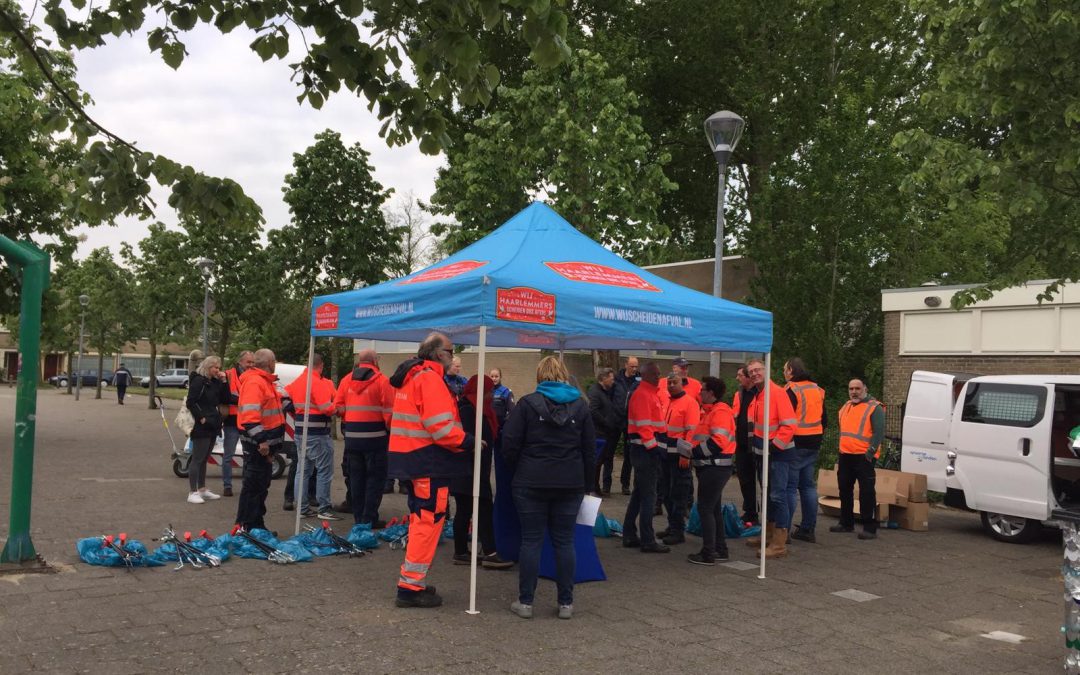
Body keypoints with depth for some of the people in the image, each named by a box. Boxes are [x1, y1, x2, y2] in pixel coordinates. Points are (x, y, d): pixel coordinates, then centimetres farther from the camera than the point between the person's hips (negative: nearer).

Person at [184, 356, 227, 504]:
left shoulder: (214, 382, 13)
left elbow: (223, 399, 9)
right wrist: (201, 418, -18)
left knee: (204, 458, 15)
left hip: (212, 425, 8)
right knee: (197, 459, -6)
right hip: (202, 426, -8)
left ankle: (202, 490, 23)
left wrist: (223, 382, -1)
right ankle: (193, 493, -3)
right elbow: (190, 402, -17)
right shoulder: (198, 381, -11)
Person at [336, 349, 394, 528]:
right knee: (374, 478, 5)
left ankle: (358, 517, 20)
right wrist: (390, 431, 4)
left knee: (356, 478, 14)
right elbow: (389, 412, -11)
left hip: (352, 437, 4)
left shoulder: (346, 380, 5)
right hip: (375, 437, -4)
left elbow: (338, 407, 2)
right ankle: (370, 519, 4)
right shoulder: (382, 381, -7)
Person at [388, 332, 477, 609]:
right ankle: (411, 586, 0)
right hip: (429, 462, -10)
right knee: (429, 521, -4)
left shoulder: (410, 377, 16)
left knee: (421, 520, 18)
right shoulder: (430, 379, -15)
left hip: (412, 458, 10)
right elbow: (441, 427, -23)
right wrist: (468, 441, -12)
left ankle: (413, 581, 26)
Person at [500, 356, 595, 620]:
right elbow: (590, 450, 6)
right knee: (564, 542, 9)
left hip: (531, 482, -2)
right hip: (570, 484, 2)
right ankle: (566, 603, 13)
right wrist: (586, 483, 15)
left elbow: (510, 444, -6)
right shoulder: (580, 406, 4)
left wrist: (520, 470, 11)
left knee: (531, 541, 4)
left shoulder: (527, 403, -4)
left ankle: (525, 602, 9)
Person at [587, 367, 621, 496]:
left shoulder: (610, 391, 14)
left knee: (609, 459, 12)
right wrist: (607, 423, -18)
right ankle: (594, 487, 7)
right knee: (598, 460, -2)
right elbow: (593, 411, -23)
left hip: (611, 432, 9)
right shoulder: (595, 392, -13)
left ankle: (606, 487, 19)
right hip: (601, 432, -9)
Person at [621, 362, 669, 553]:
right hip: (645, 450, -10)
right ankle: (648, 541, 0)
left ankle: (630, 536, 22)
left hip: (647, 450, 10)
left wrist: (657, 445, 15)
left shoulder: (651, 393, 17)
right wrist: (653, 447, -21)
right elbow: (643, 426, -21)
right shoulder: (642, 395, -14)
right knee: (648, 495, -6)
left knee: (639, 494, 14)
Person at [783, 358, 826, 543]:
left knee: (790, 487, -5)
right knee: (808, 486, 13)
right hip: (813, 445, 8)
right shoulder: (817, 390, 13)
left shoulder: (791, 390, -13)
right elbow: (824, 420, 19)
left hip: (795, 445, -8)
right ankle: (808, 529, 17)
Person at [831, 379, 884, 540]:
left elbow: (879, 432, -13)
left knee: (866, 493, -8)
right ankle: (846, 523, 26)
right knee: (845, 490, 14)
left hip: (863, 457, -8)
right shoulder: (846, 407, 18)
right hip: (845, 456, 8)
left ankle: (870, 528, -5)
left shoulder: (874, 408, -6)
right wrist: (839, 454, 21)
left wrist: (870, 452, -22)